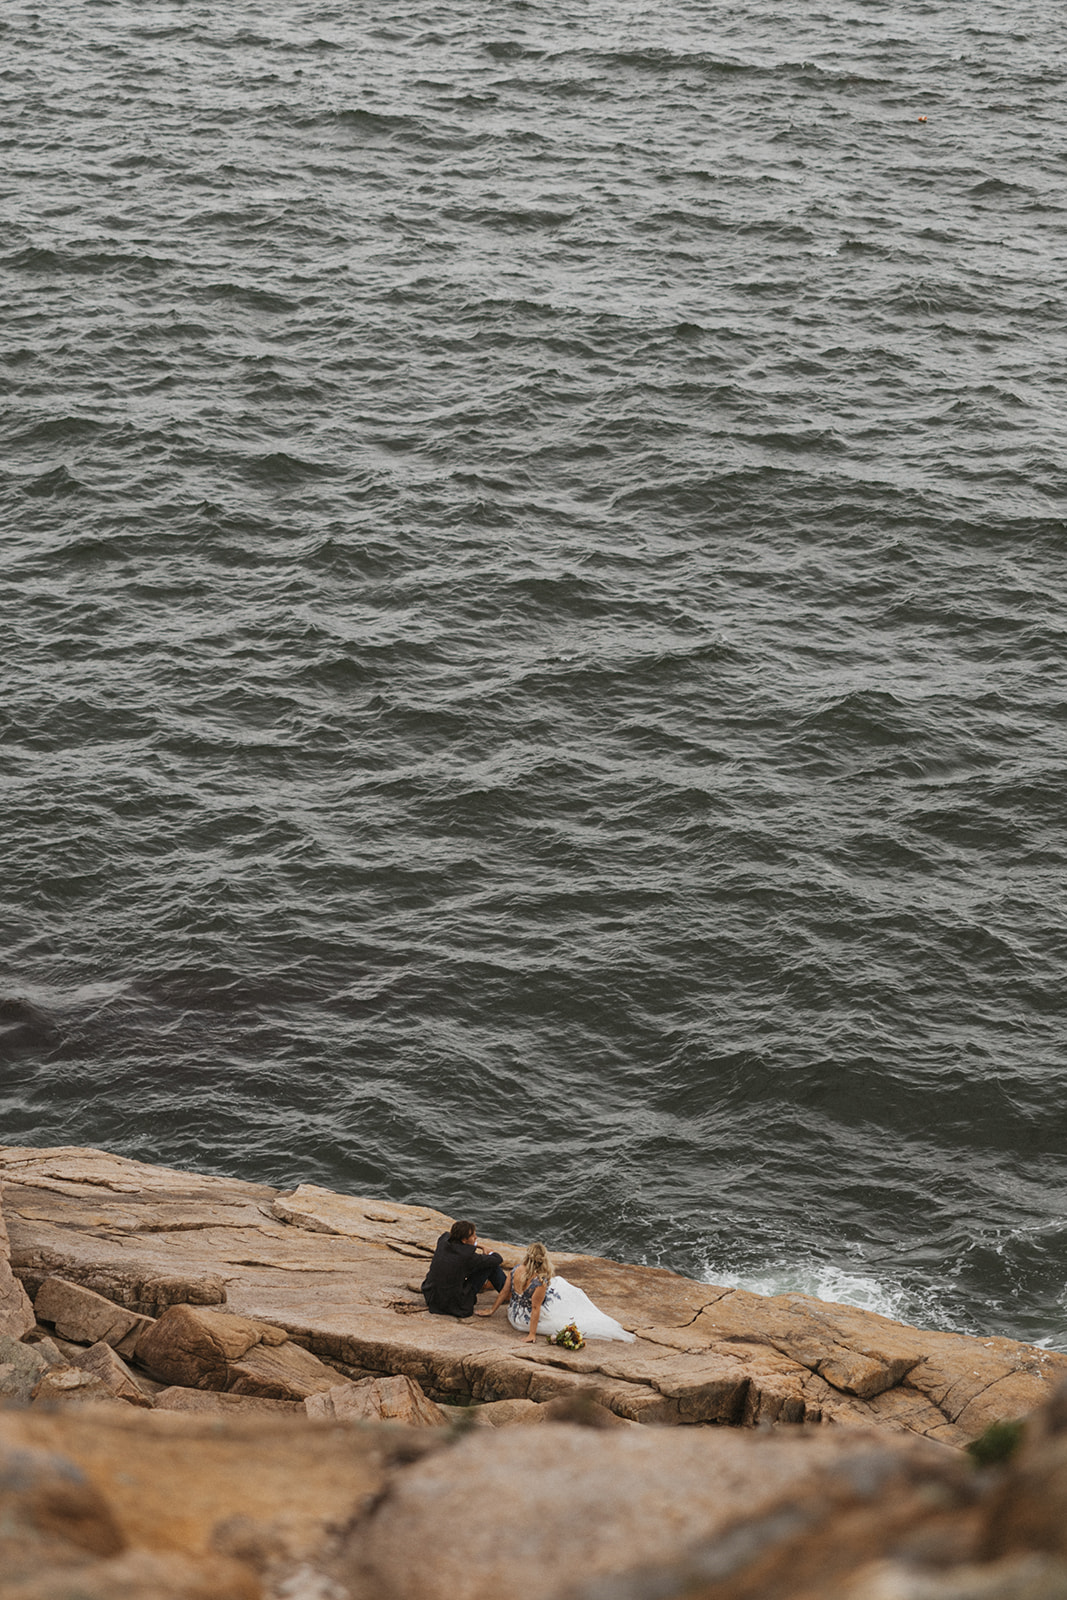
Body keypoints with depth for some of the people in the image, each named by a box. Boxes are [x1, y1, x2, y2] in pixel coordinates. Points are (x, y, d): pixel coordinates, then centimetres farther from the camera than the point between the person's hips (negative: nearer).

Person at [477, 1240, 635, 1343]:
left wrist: (491, 1310, 12)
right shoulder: (541, 1281, -30)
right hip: (529, 1320, -7)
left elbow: (504, 1293, -3)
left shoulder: (516, 1270, -14)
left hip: (514, 1316, 7)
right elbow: (535, 1308, -26)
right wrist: (532, 1335, -20)